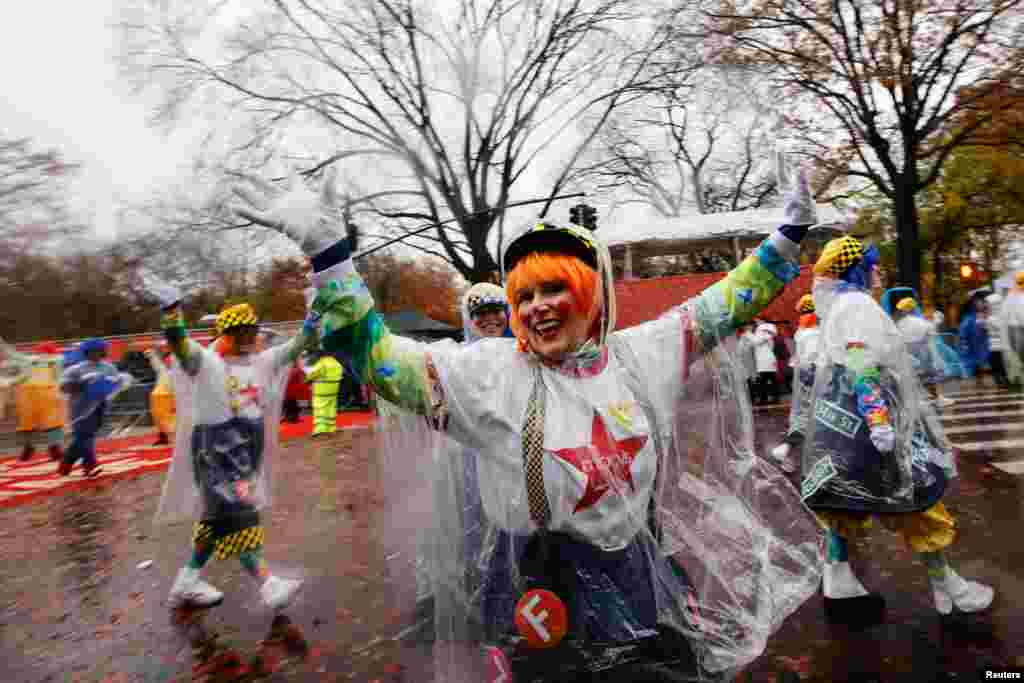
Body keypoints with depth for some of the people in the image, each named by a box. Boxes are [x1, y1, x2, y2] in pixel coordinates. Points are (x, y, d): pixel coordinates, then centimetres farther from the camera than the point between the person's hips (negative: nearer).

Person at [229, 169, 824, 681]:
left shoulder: (640, 355, -3)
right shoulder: (491, 372, -13)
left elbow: (727, 302, 6)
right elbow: (373, 354, -17)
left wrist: (790, 236, 7)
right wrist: (324, 249, -23)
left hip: (644, 585, 4)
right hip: (545, 597, -3)